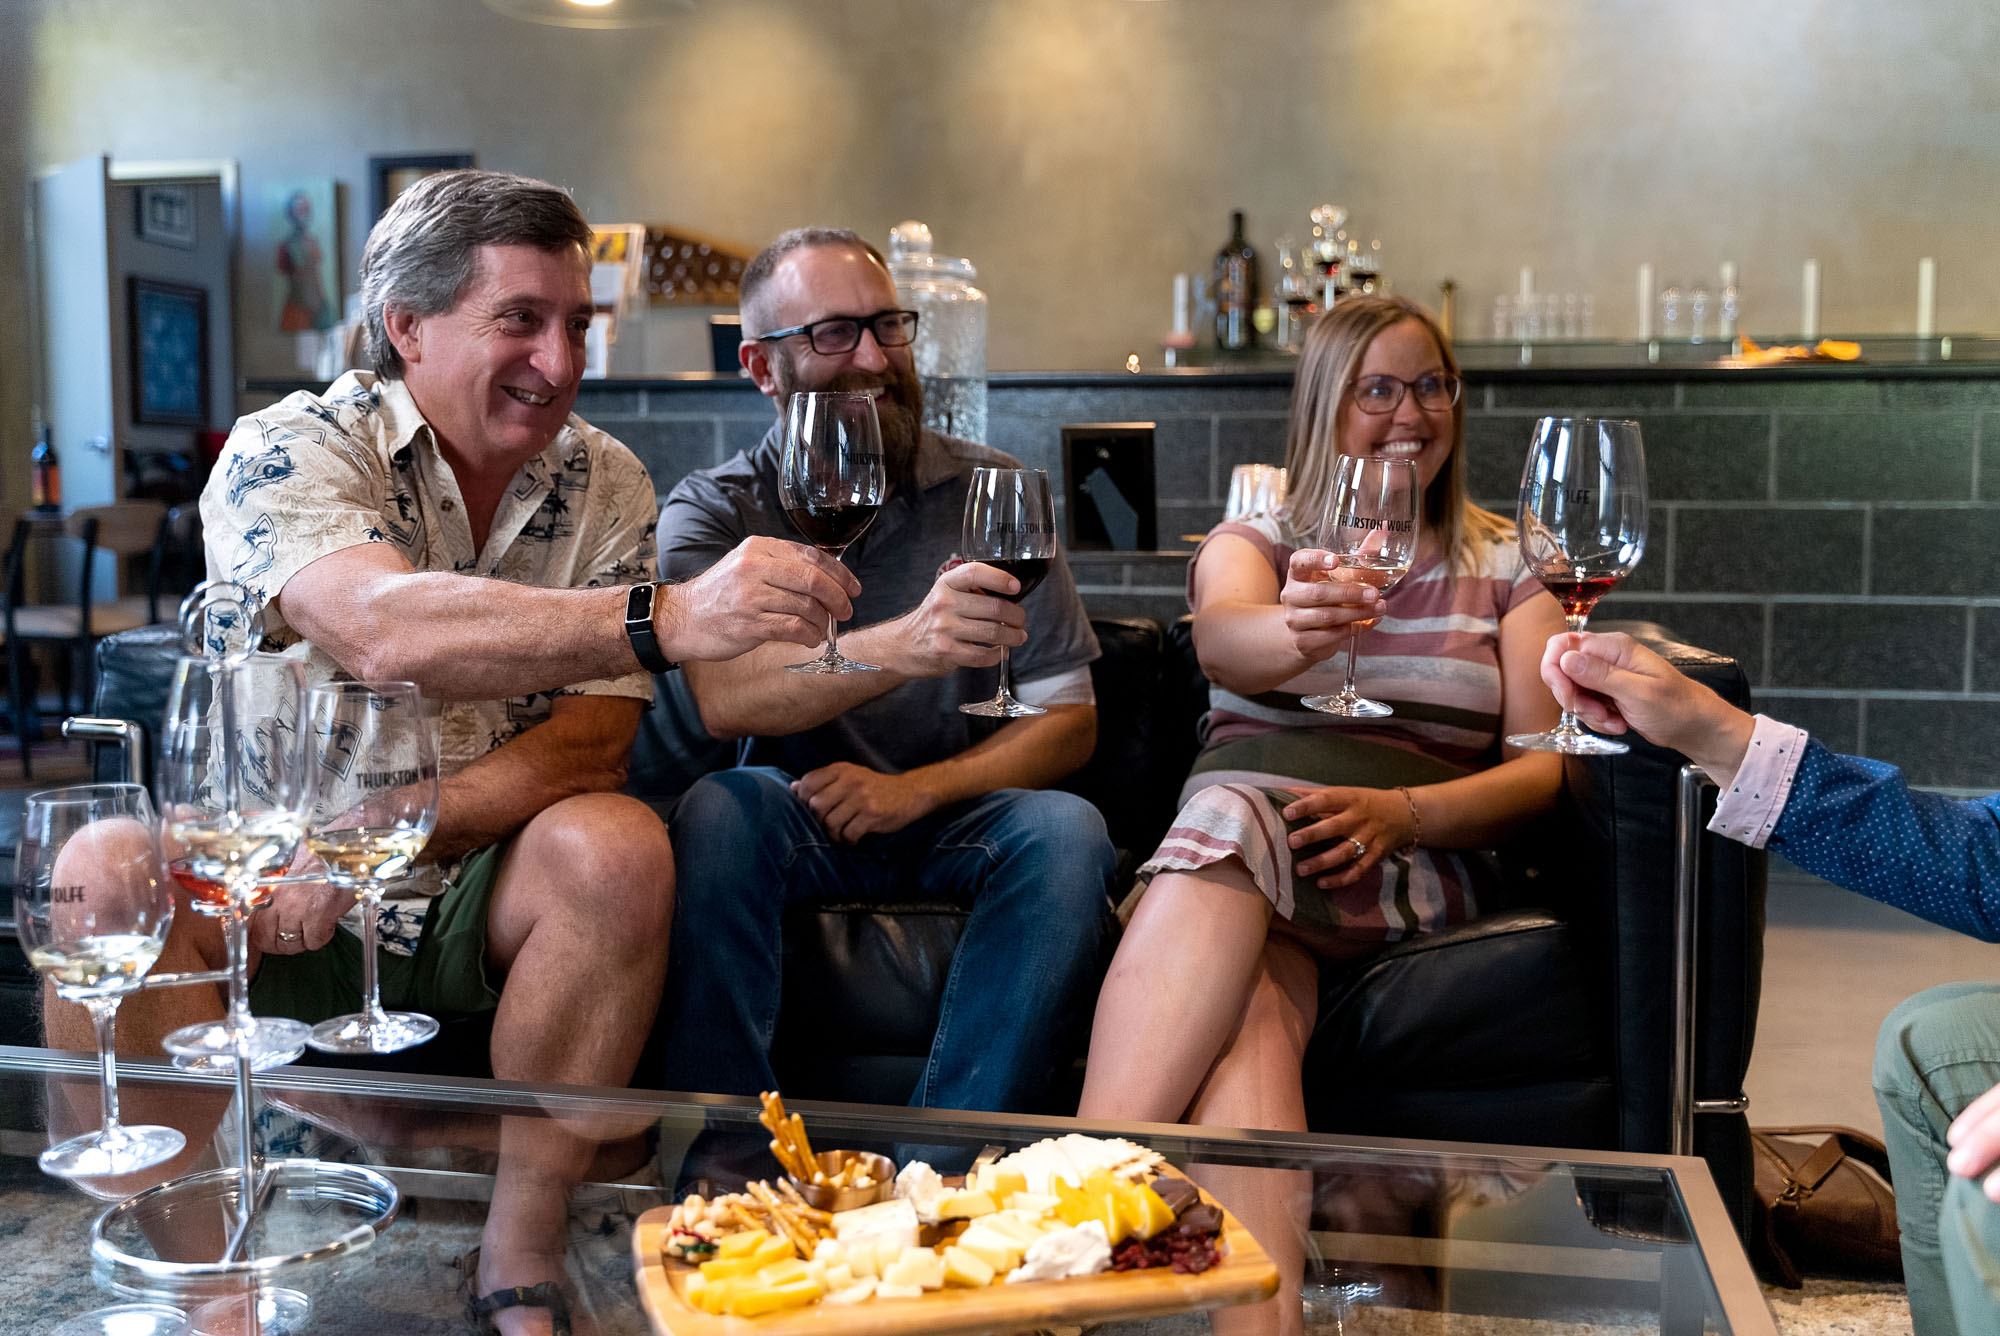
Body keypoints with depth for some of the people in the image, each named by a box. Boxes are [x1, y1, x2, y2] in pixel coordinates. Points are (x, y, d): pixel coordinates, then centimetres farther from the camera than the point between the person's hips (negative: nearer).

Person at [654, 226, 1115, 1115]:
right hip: (795, 823, -1)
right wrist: (903, 647, -41)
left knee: (1066, 830, -29)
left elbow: (1068, 721, 1)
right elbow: (724, 698, -23)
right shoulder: (711, 510, -2)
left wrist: (918, 788, -17)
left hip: (949, 812, 2)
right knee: (719, 811, -32)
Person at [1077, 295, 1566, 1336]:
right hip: (1237, 799, 1)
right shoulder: (1252, 539, 18)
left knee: (1229, 824, -37)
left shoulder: (1504, 564, 19)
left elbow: (1543, 766, 7)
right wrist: (1299, 632, -36)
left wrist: (1401, 810, -15)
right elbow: (1222, 637, -8)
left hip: (1414, 852, -1)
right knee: (1249, 994, -37)